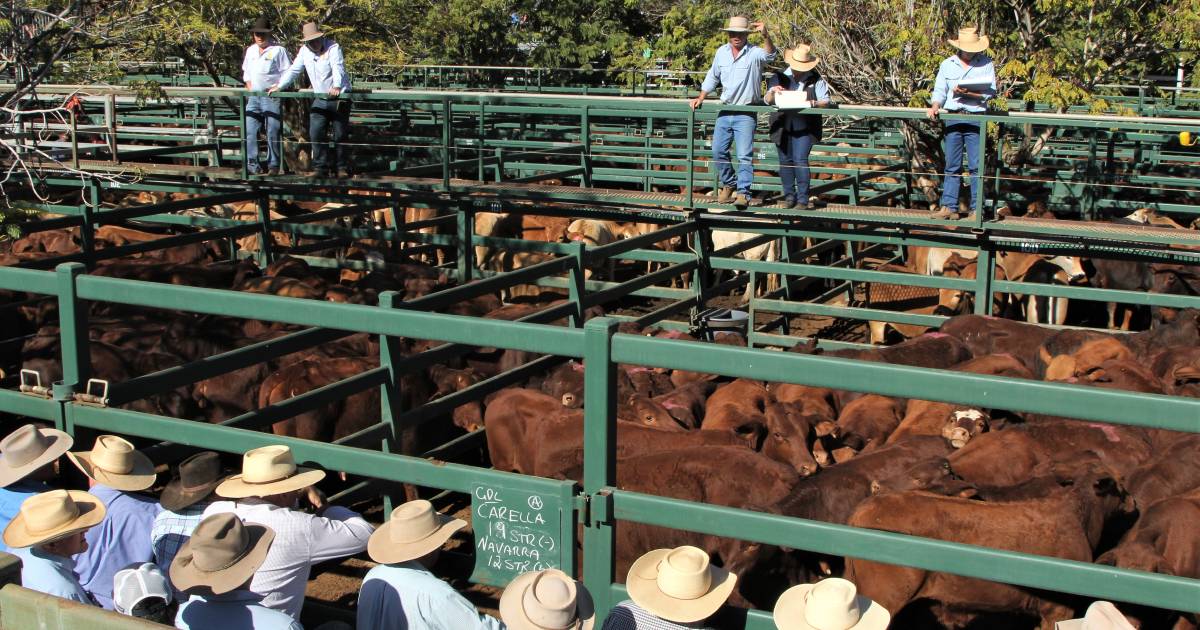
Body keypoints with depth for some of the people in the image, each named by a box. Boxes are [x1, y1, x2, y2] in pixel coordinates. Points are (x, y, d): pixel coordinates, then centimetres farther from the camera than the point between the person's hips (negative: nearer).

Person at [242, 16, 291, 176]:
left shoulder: (278, 50, -3)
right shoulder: (250, 50, 16)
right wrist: (249, 88, 12)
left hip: (272, 97, -6)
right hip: (254, 96, 6)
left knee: (273, 132, -4)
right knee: (249, 131, -1)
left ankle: (274, 166, 3)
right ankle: (252, 165, 3)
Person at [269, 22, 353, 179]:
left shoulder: (333, 48, -14)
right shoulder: (304, 51, 4)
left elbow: (338, 68, -29)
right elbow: (293, 70, 10)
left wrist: (336, 86, -47)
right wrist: (279, 86, 1)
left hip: (339, 97, -5)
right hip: (320, 99, 5)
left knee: (340, 135, -2)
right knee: (315, 133, -4)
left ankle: (342, 168, 9)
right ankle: (321, 167, 0)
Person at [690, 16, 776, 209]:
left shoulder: (754, 53, -11)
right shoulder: (721, 52, 6)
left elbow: (769, 55, -34)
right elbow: (712, 77, 19)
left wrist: (766, 36, -51)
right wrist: (701, 98, 15)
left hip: (746, 114, -5)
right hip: (725, 111, 6)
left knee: (744, 155, -8)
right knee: (718, 151, 8)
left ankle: (743, 193, -5)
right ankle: (729, 184, 26)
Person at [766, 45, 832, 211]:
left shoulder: (816, 79, 3)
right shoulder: (779, 77, 7)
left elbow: (825, 101, 1)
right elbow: (767, 100, 6)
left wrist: (813, 103, -20)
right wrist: (772, 92, -16)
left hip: (804, 126, -3)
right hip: (782, 126, 3)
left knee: (800, 160, -12)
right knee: (785, 160, 6)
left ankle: (803, 199, -7)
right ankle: (789, 196, 18)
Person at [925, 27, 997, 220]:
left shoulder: (986, 64, 3)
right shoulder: (947, 64, 11)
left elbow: (990, 92, -4)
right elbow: (940, 90, 9)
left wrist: (967, 92, -16)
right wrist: (935, 107, -9)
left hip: (976, 119, -3)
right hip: (953, 117, 3)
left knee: (976, 166, -3)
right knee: (952, 165, 5)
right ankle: (949, 207, 7)